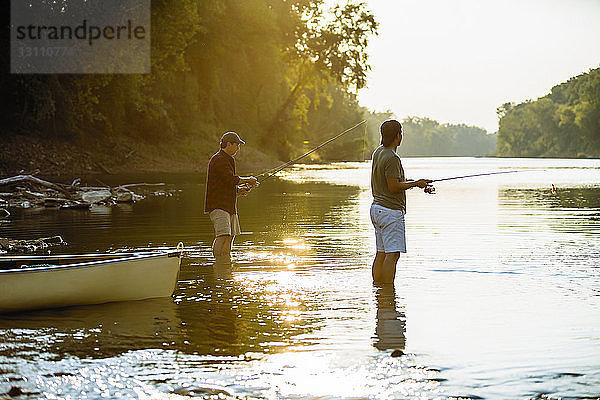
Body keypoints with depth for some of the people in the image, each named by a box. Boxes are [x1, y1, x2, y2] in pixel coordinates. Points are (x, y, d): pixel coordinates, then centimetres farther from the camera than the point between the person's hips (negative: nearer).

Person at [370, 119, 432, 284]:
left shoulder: (378, 152, 12)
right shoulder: (392, 158, -18)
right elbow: (393, 188, -19)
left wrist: (404, 183, 25)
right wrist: (415, 183, -8)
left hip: (377, 207, 10)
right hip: (391, 210, -10)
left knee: (381, 254, 10)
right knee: (392, 255, -9)